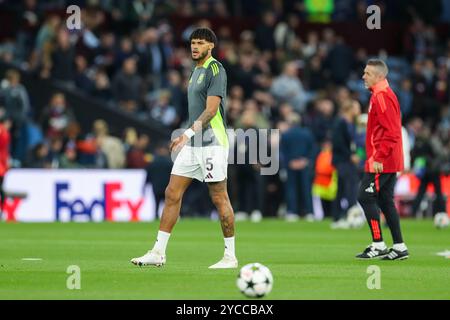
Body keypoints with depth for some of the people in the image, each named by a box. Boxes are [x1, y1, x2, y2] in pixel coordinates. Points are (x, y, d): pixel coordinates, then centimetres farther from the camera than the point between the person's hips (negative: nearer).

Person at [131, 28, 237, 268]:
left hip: (212, 144, -9)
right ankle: (158, 253, 4)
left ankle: (230, 256, 4)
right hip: (192, 144, 9)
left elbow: (211, 109, -18)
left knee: (219, 199, -4)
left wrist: (188, 133, -26)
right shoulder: (196, 71, 18)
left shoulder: (215, 70, -10)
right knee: (172, 194, 3)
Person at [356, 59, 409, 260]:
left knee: (366, 197, -7)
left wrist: (379, 158, -23)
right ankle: (399, 247, 12)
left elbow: (391, 132, -22)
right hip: (390, 162, 10)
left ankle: (378, 246, -6)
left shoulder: (382, 97, -15)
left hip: (381, 162, -10)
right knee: (385, 201, 11)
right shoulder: (381, 95, 16)